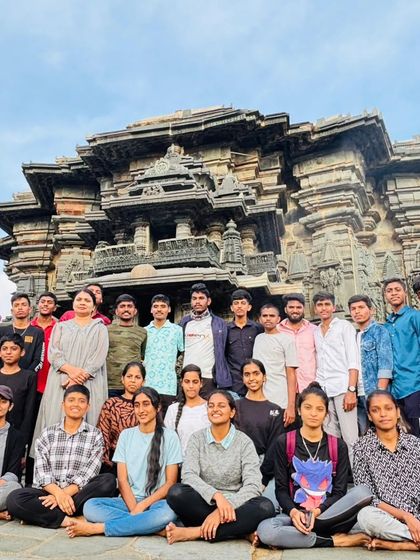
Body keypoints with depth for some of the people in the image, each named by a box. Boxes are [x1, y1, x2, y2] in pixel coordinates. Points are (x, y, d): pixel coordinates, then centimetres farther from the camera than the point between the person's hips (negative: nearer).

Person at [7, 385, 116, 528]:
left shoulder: (95, 435, 5)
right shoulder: (48, 433, 8)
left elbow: (87, 475, -5)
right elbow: (41, 472, -3)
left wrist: (65, 494, -20)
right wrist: (58, 493, -21)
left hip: (79, 494, 0)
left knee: (108, 481, -29)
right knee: (14, 499, -26)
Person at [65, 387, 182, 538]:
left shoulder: (169, 436, 2)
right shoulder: (126, 435, 10)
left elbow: (170, 482, -1)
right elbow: (122, 479, 4)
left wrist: (143, 505, -11)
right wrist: (133, 509, -11)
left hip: (157, 502, -2)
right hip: (128, 501, 3)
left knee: (167, 513, -37)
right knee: (90, 506, -24)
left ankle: (97, 528, -24)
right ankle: (152, 526, -26)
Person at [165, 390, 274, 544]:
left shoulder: (244, 442, -3)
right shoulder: (197, 438, 1)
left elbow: (253, 486, -13)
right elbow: (188, 475, -13)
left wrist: (223, 509, -26)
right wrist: (216, 495, -29)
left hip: (234, 507, 0)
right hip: (204, 504, 1)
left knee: (265, 506, -29)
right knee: (176, 492, -28)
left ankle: (196, 532, -25)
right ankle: (241, 529, -19)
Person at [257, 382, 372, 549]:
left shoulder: (339, 446, 7)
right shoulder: (283, 443, 3)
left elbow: (339, 492, 1)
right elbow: (281, 489, 1)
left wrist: (318, 511, -17)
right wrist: (293, 512, -19)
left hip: (328, 513, 2)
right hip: (296, 514, -1)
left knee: (363, 492, -26)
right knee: (264, 531, -33)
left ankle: (298, 532, -22)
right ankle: (334, 540, -19)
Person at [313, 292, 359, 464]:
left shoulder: (344, 327, 4)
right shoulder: (315, 332, 17)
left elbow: (353, 361, -4)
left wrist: (351, 390, -14)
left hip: (342, 388, -4)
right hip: (323, 390, 4)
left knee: (350, 438, -6)